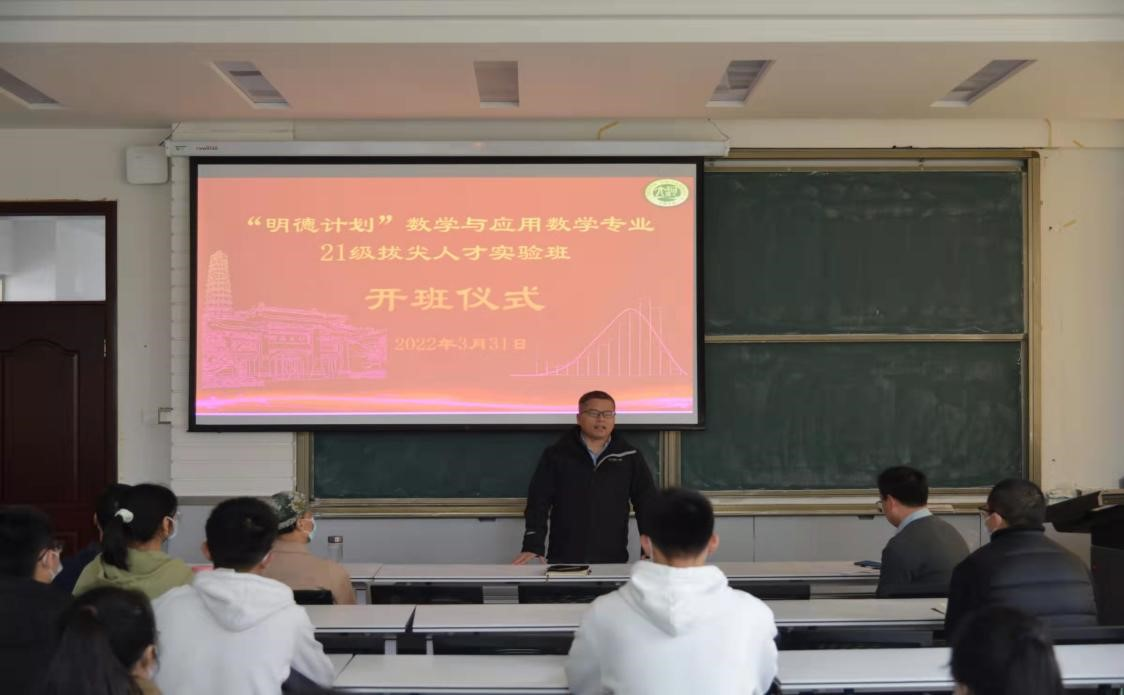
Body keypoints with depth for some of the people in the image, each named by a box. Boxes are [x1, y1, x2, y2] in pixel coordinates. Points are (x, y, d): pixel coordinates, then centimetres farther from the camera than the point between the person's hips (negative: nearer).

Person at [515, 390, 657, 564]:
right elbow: (538, 502, -2)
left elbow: (647, 503, 5)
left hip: (613, 561, 1)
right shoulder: (556, 454, 2)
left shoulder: (630, 457, 5)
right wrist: (533, 546, -12)